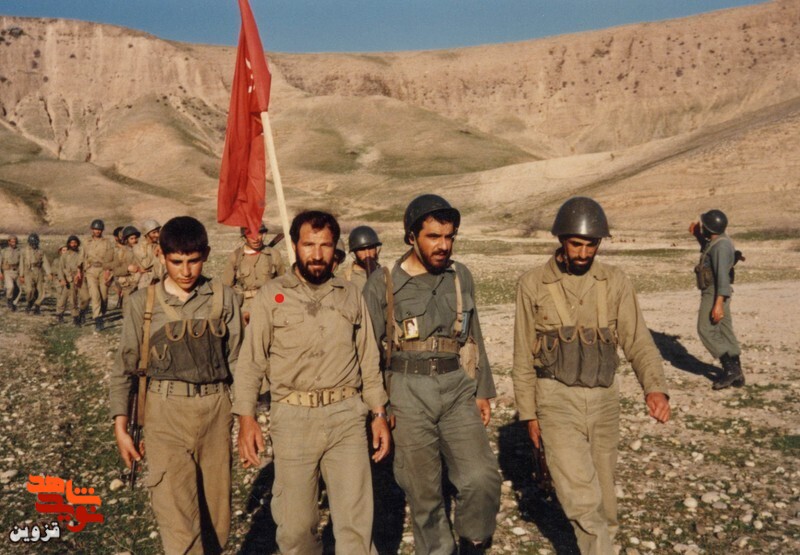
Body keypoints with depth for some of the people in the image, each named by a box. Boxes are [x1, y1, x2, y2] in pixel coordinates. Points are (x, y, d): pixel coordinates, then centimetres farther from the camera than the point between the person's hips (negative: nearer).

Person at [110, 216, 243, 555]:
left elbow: (237, 360, 5)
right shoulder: (142, 303, -1)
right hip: (166, 412, -1)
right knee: (176, 514, -5)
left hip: (216, 410, 2)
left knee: (216, 512, 11)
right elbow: (125, 367, 5)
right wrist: (120, 427, 3)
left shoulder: (223, 298, 1)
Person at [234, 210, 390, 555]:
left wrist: (379, 413, 9)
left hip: (347, 415, 2)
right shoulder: (272, 295, 1)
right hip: (293, 418, -1)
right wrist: (246, 418, -8)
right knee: (295, 522, 9)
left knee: (356, 522, 2)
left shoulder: (351, 295, 9)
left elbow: (368, 360, 13)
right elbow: (251, 362, 0)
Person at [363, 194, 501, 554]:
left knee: (482, 477, -9)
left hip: (458, 390, 3)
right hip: (408, 394, -2)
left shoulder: (460, 276, 6)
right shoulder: (383, 284, -5)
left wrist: (483, 391, 14)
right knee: (423, 490, 7)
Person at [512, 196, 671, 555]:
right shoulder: (533, 285, -6)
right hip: (557, 400, -3)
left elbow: (638, 341, -7)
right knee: (582, 498, -14)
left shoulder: (615, 282, -1)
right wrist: (528, 414, 0)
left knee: (602, 494, 16)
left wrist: (655, 388, -25)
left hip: (604, 399, 3)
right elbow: (524, 356, -1)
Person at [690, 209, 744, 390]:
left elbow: (722, 275, -27)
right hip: (716, 292, 10)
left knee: (706, 330, -5)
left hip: (715, 293, -10)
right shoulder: (716, 241, 8)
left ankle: (730, 368, -2)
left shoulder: (721, 245, -22)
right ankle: (736, 374, 17)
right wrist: (697, 235, 19)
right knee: (725, 331, 12)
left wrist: (718, 303, -30)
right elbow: (707, 250, 32)